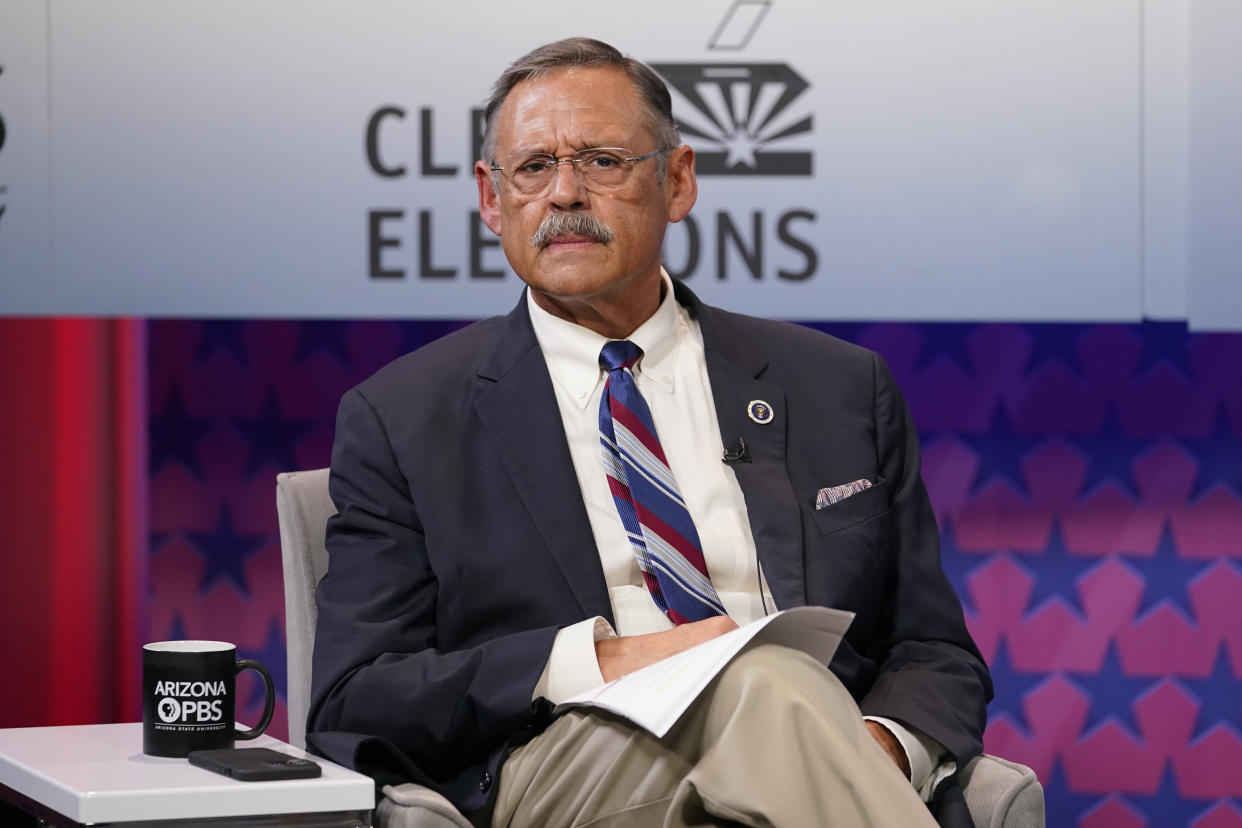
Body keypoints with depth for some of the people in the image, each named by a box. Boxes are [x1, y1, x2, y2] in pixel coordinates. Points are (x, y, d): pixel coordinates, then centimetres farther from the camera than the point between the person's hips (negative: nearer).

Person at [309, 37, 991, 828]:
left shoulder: (843, 391, 18)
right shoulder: (402, 419, 11)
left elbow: (936, 652, 17)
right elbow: (350, 707, 3)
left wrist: (883, 747, -9)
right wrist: (597, 661, -12)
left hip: (815, 763, 2)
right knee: (770, 681, -33)